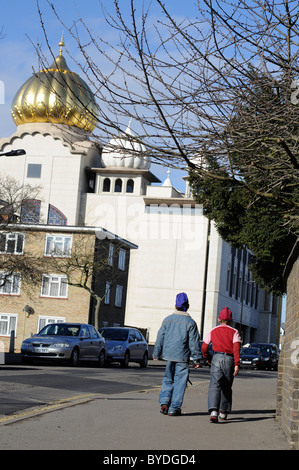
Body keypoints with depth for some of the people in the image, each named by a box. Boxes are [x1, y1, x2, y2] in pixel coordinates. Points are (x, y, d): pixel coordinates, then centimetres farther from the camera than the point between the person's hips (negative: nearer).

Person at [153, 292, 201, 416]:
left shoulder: (167, 319, 3)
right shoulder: (190, 322, -5)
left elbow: (160, 338, 7)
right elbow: (194, 342, -4)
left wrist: (156, 354, 15)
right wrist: (196, 359, 2)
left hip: (168, 355, 3)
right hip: (182, 357, -3)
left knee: (167, 379, 15)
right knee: (179, 382, 4)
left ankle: (164, 402, -1)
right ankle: (174, 408, 2)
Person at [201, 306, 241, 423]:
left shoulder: (213, 331, 11)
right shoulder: (234, 332, 7)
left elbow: (204, 347, 11)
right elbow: (236, 348, -6)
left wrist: (207, 358, 28)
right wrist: (237, 364, -10)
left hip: (217, 358, 0)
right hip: (230, 360, 1)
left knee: (215, 385, -8)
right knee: (227, 387, 15)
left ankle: (213, 411, -27)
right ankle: (223, 412, 23)